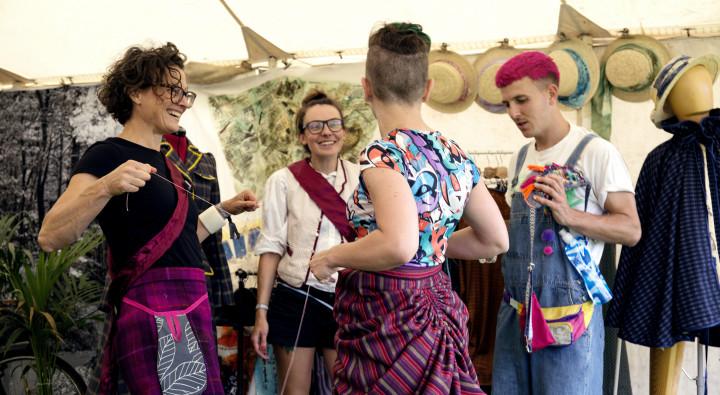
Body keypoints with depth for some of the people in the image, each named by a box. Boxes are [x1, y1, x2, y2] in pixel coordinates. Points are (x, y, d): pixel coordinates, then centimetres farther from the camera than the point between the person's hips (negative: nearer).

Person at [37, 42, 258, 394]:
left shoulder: (164, 163, 16)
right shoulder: (108, 155, -9)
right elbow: (50, 238, -19)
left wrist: (224, 209, 19)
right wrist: (105, 188, -32)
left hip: (189, 309, 9)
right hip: (153, 316, -8)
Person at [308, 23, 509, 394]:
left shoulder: (383, 153, -17)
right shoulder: (455, 155, 5)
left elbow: (398, 246, -33)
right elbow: (495, 240, 13)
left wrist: (331, 257, -17)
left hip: (386, 319, -7)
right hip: (436, 310, 7)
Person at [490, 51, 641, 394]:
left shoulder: (596, 152, -9)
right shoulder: (519, 159, 12)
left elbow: (631, 229, -11)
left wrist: (569, 215, -23)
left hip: (569, 312, -6)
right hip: (515, 311, 6)